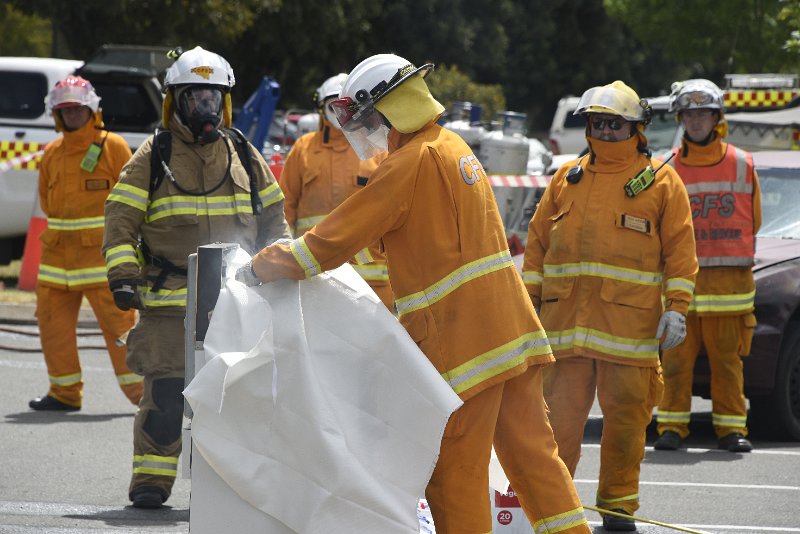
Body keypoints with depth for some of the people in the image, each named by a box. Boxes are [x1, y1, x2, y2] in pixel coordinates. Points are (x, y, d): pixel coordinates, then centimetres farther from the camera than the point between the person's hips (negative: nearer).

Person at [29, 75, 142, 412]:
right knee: (52, 321, 6)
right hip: (58, 252, 6)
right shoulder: (52, 153, 12)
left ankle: (140, 391, -4)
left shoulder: (112, 147, -3)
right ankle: (65, 393, 16)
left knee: (117, 320, -9)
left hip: (102, 253, -6)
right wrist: (67, 225, 12)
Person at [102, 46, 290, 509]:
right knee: (165, 391, -8)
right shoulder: (154, 156, 2)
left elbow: (272, 218, 21)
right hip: (169, 298, -3)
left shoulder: (244, 157, 11)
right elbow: (121, 218, -1)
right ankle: (152, 479, 1)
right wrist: (123, 275, -11)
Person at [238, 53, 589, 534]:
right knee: (530, 449, 9)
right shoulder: (454, 147, 16)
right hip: (510, 326, 9)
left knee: (455, 473, -1)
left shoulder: (412, 162, -13)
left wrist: (259, 268, -1)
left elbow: (333, 241, -12)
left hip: (463, 338, -9)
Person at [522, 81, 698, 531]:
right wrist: (527, 300, 11)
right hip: (565, 320, 2)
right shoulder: (567, 178, 14)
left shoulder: (662, 182, 5)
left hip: (630, 322, -2)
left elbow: (680, 250, 2)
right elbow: (538, 242, 16)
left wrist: (677, 308, -6)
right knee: (559, 414, -1)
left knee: (625, 418, 2)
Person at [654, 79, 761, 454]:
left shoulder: (742, 165, 7)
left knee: (727, 358, 1)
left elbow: (752, 220, 15)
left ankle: (731, 428, 6)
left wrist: (724, 250, 12)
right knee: (676, 356, -2)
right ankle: (672, 426, 4)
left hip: (730, 278, 0)